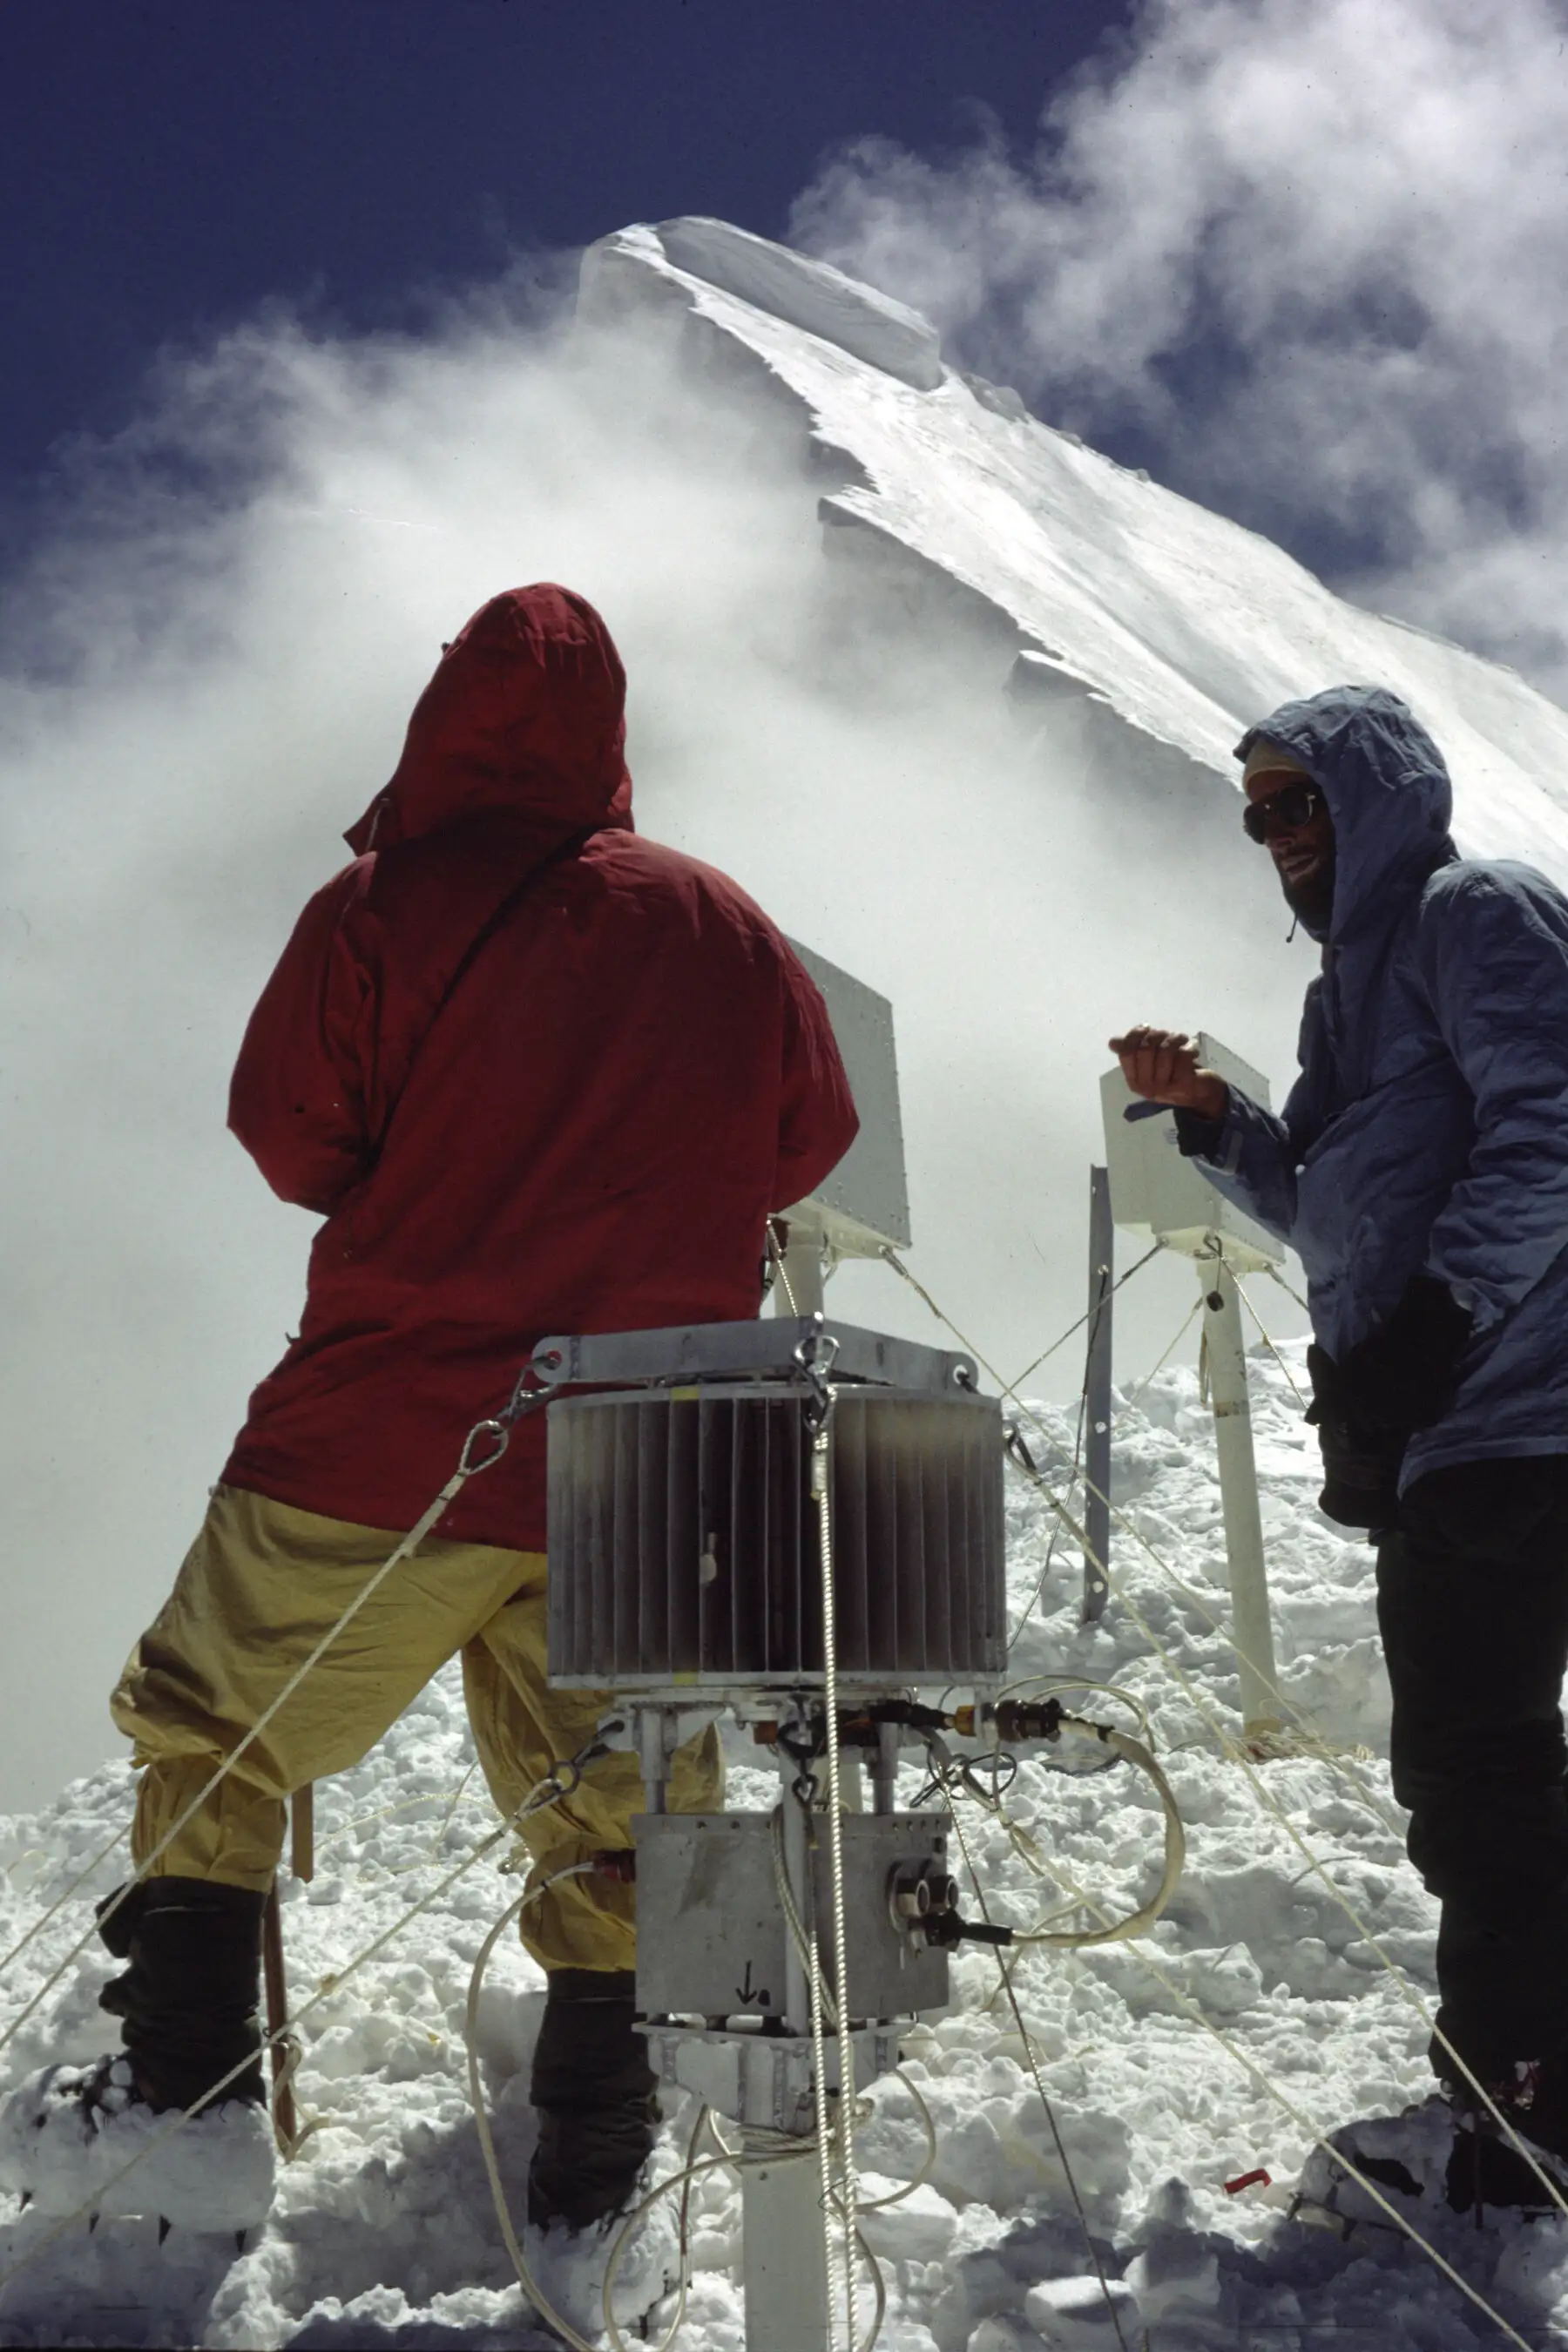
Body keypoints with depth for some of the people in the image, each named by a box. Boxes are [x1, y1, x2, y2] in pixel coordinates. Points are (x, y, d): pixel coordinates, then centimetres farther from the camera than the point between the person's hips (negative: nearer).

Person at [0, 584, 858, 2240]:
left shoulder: (387, 907, -7)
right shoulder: (726, 929, 4)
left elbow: (290, 1137, -4)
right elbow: (806, 1143, 13)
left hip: (390, 1443, -3)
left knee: (210, 1733, 12)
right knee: (610, 1794, 12)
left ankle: (186, 2091, 9)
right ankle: (594, 2152, 15)